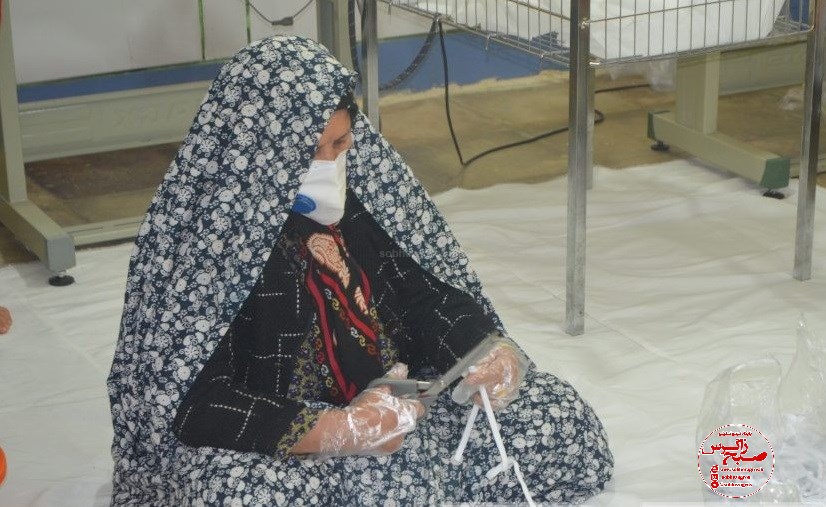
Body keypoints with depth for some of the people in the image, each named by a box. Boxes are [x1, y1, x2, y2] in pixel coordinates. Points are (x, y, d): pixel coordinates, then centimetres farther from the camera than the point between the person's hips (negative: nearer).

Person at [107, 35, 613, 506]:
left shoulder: (355, 196, -2)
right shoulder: (209, 233, -20)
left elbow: (421, 289, 9)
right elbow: (187, 401, -24)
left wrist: (491, 349, -12)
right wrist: (335, 433, -31)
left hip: (393, 403, 7)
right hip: (279, 442, -6)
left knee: (558, 421, -2)